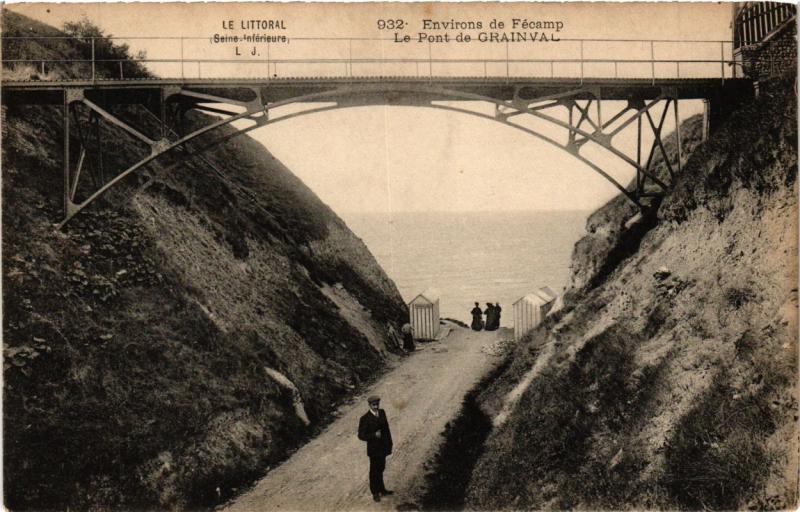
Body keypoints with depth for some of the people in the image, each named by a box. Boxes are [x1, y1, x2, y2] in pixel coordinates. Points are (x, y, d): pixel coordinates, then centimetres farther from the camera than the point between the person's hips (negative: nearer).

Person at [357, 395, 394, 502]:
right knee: (374, 471, 9)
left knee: (380, 469, 21)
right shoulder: (365, 419, -20)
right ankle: (375, 493, 24)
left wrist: (389, 442, 8)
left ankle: (382, 490, 36)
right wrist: (374, 435, -28)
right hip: (374, 449, -6)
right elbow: (361, 435, -16)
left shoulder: (382, 412, -1)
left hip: (383, 447, 6)